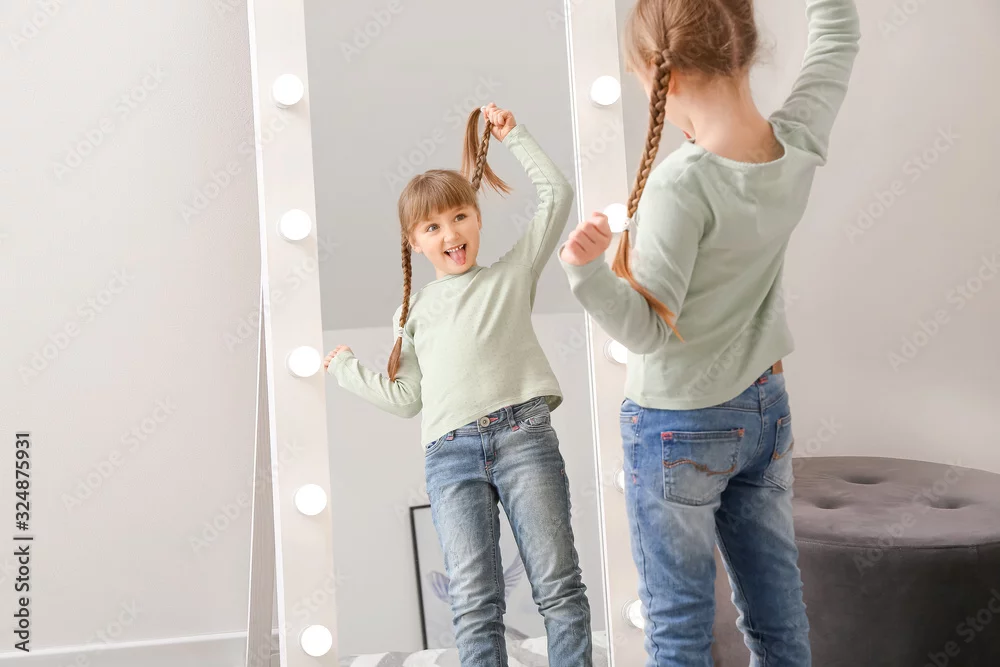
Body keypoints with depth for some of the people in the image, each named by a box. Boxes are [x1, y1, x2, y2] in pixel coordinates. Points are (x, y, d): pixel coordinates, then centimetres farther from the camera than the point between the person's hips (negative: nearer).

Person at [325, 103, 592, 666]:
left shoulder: (512, 274, 19)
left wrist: (514, 135, 18)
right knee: (474, 603, -5)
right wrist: (346, 368, 27)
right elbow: (405, 397, 21)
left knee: (559, 587, -3)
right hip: (450, 452, 2)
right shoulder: (413, 312, 25)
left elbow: (557, 195, 14)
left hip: (523, 433, -1)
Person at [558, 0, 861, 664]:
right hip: (767, 409, 6)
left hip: (680, 427, -6)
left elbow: (650, 330, -21)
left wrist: (590, 268, -35)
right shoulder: (798, 144, -10)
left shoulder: (682, 185, -27)